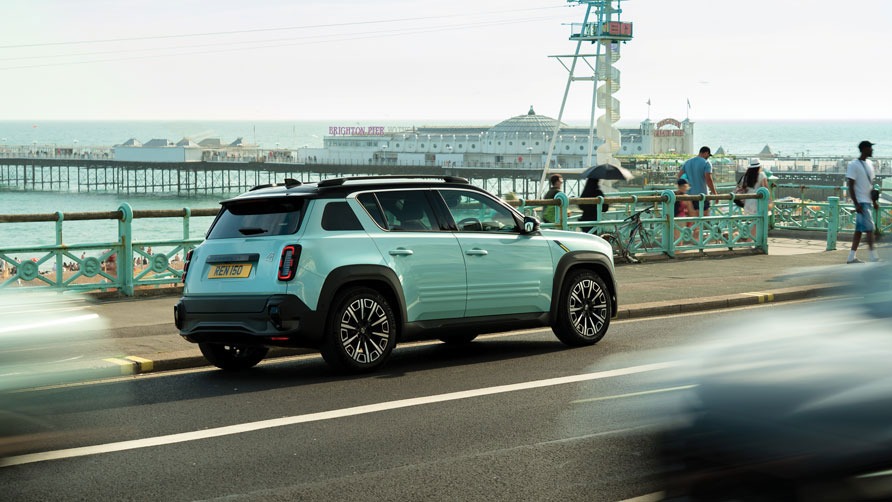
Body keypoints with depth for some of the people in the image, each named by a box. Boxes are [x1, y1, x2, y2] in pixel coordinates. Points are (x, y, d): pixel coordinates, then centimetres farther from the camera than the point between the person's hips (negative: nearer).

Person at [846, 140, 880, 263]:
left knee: (859, 229, 8)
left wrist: (874, 201, 18)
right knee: (869, 228, -11)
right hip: (861, 202, -8)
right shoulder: (853, 165, -12)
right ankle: (874, 257, -9)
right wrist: (856, 204, -19)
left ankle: (851, 257, 11)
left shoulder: (869, 164, 15)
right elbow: (851, 186, -14)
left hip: (867, 201, 8)